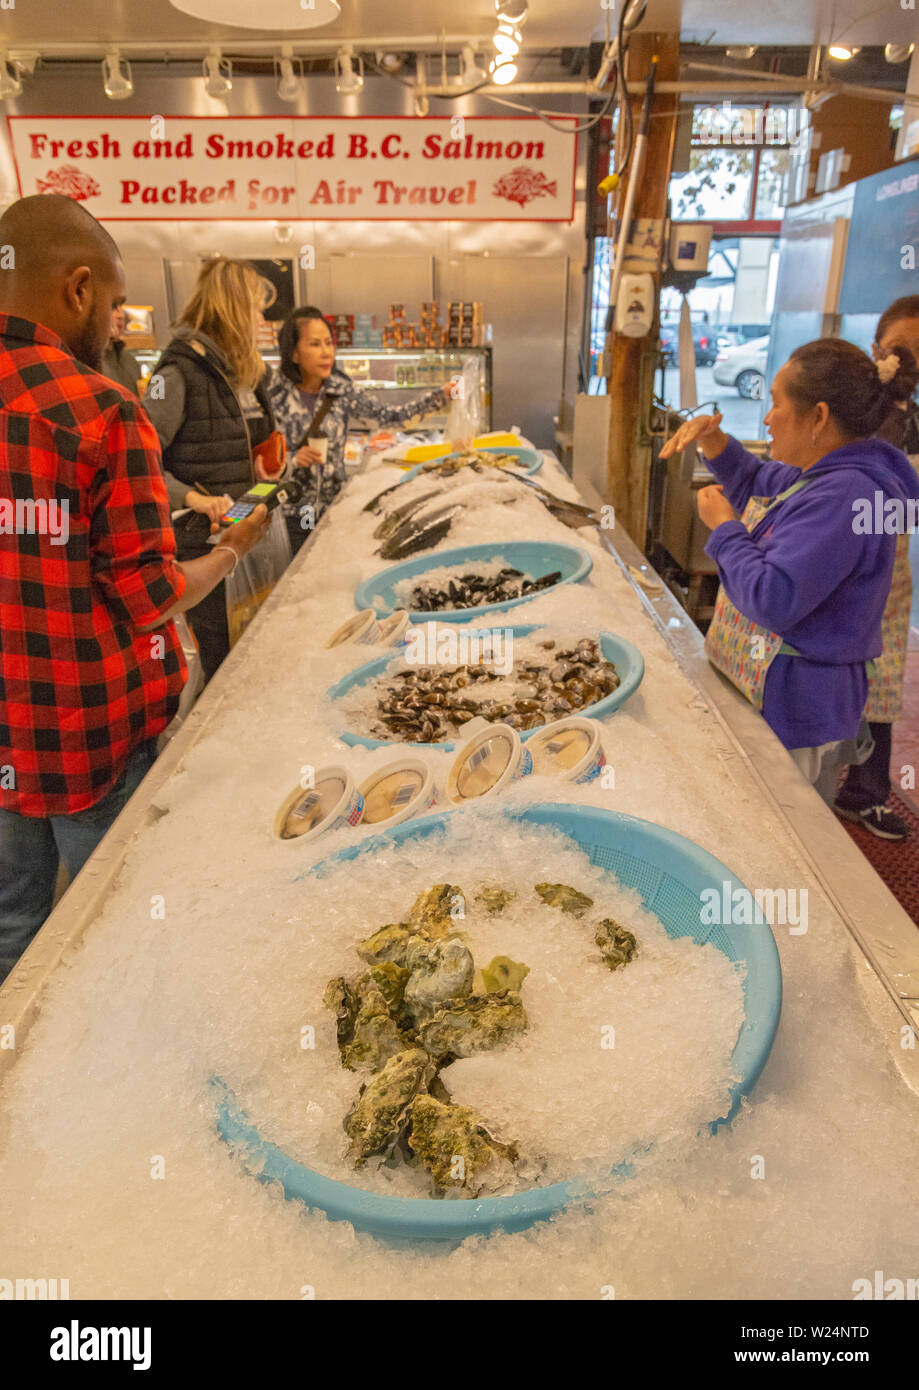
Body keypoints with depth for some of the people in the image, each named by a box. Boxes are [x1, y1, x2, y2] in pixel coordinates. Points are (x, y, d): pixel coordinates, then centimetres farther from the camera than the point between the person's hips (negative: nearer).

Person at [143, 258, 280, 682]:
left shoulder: (245, 372, 13)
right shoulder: (179, 372, -14)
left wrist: (262, 463, 9)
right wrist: (191, 497, -31)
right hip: (202, 542, -8)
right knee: (223, 657, -1)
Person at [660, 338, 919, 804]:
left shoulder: (844, 497, -26)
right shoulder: (824, 474, 8)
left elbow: (771, 600, -30)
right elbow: (755, 481, 26)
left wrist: (724, 527, -16)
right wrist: (713, 441, 7)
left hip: (793, 713, -10)